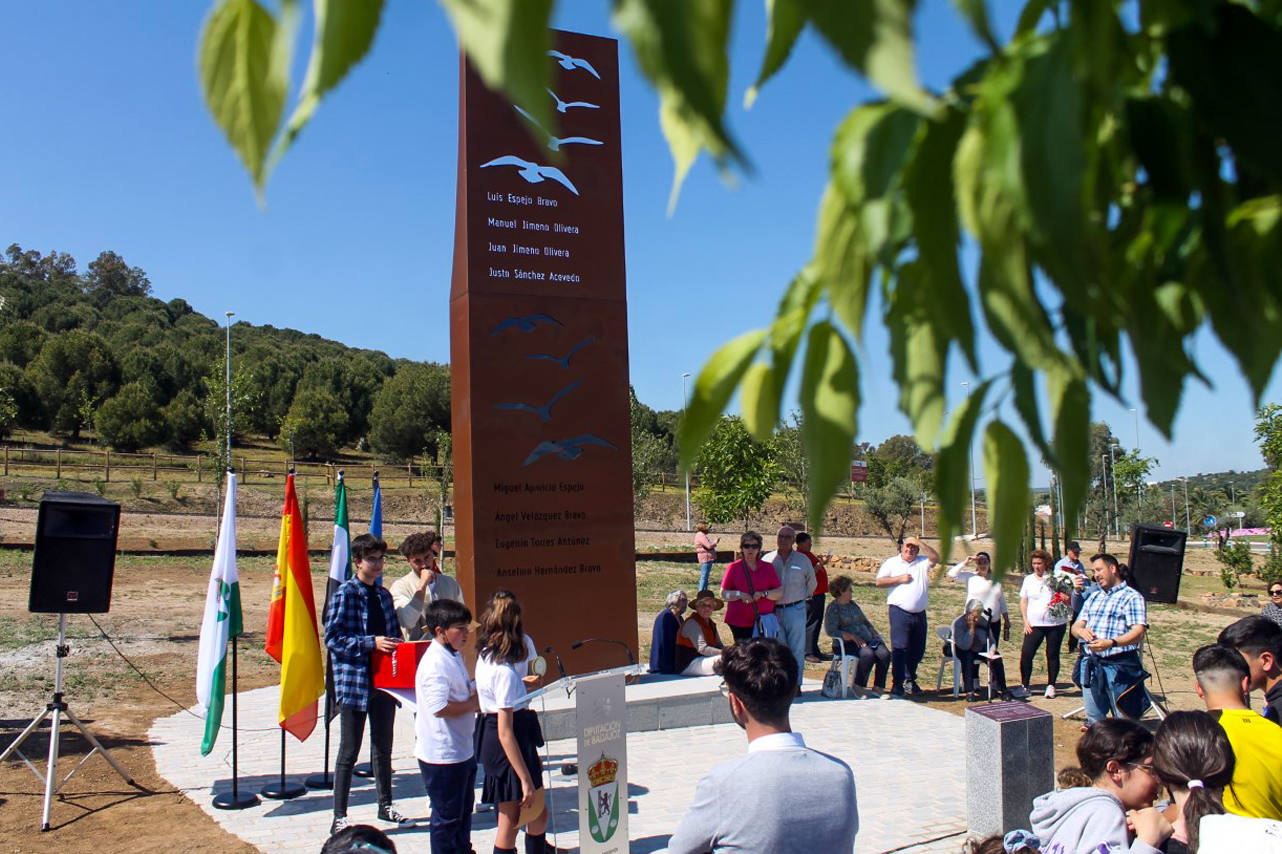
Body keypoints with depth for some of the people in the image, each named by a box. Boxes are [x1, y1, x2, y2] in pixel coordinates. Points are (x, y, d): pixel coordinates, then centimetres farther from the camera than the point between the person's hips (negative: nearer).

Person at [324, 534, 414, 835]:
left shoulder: (383, 594, 11)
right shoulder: (345, 593, -9)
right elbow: (333, 639, -15)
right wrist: (371, 643, -23)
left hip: (384, 682, 6)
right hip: (354, 681, -6)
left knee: (383, 747, 17)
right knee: (349, 751, 1)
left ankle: (385, 806, 31)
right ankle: (339, 817, 10)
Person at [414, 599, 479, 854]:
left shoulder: (453, 656, 10)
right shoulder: (436, 663, -23)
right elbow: (440, 707, -31)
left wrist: (475, 689, 6)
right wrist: (473, 704, -18)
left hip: (462, 750, 10)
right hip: (443, 755, -10)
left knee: (463, 810, 23)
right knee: (447, 816, 4)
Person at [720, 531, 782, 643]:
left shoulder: (768, 567, 12)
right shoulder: (733, 568, 6)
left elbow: (780, 592, 8)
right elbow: (723, 594, 5)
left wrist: (763, 594, -9)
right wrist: (739, 595, -12)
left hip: (763, 621, 1)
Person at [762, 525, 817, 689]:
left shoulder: (803, 560, 4)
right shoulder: (767, 560, 3)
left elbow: (812, 584, 17)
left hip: (796, 610, -1)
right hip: (774, 611, 1)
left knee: (797, 649, 0)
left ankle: (796, 684, 7)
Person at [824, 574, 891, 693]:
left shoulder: (853, 604, 21)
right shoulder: (833, 608, -2)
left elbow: (865, 622, 27)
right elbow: (831, 631, -13)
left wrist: (876, 635, 10)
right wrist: (852, 637, -19)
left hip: (867, 640, 7)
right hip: (846, 643, -6)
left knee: (884, 654, -21)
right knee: (867, 654, -35)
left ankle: (879, 687, -13)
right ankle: (858, 687, -20)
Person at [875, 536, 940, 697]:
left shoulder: (922, 563, 12)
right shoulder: (891, 562, 6)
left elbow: (936, 558, -7)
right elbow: (879, 582, -1)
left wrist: (919, 542, -9)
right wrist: (900, 579, -8)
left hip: (919, 613, 4)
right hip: (899, 612, -4)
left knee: (917, 649, 12)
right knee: (899, 648, -9)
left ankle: (910, 681, 27)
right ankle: (897, 684, -6)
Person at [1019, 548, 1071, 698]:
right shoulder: (1028, 579, 8)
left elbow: (1067, 599, 6)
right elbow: (1023, 601, 11)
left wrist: (1066, 599, -18)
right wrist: (1025, 621, 1)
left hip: (1056, 623, -1)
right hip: (1034, 624, 1)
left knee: (1053, 655, 5)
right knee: (1026, 654, -6)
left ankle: (1051, 686, 18)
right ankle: (1024, 685, 5)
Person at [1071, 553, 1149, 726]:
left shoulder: (1132, 596, -3)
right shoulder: (1094, 597, 21)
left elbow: (1138, 632, -15)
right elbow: (1076, 626, 16)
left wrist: (1111, 643, -31)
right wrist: (1081, 631, -9)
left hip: (1119, 666, -7)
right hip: (1090, 665, 7)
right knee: (1094, 720, 11)